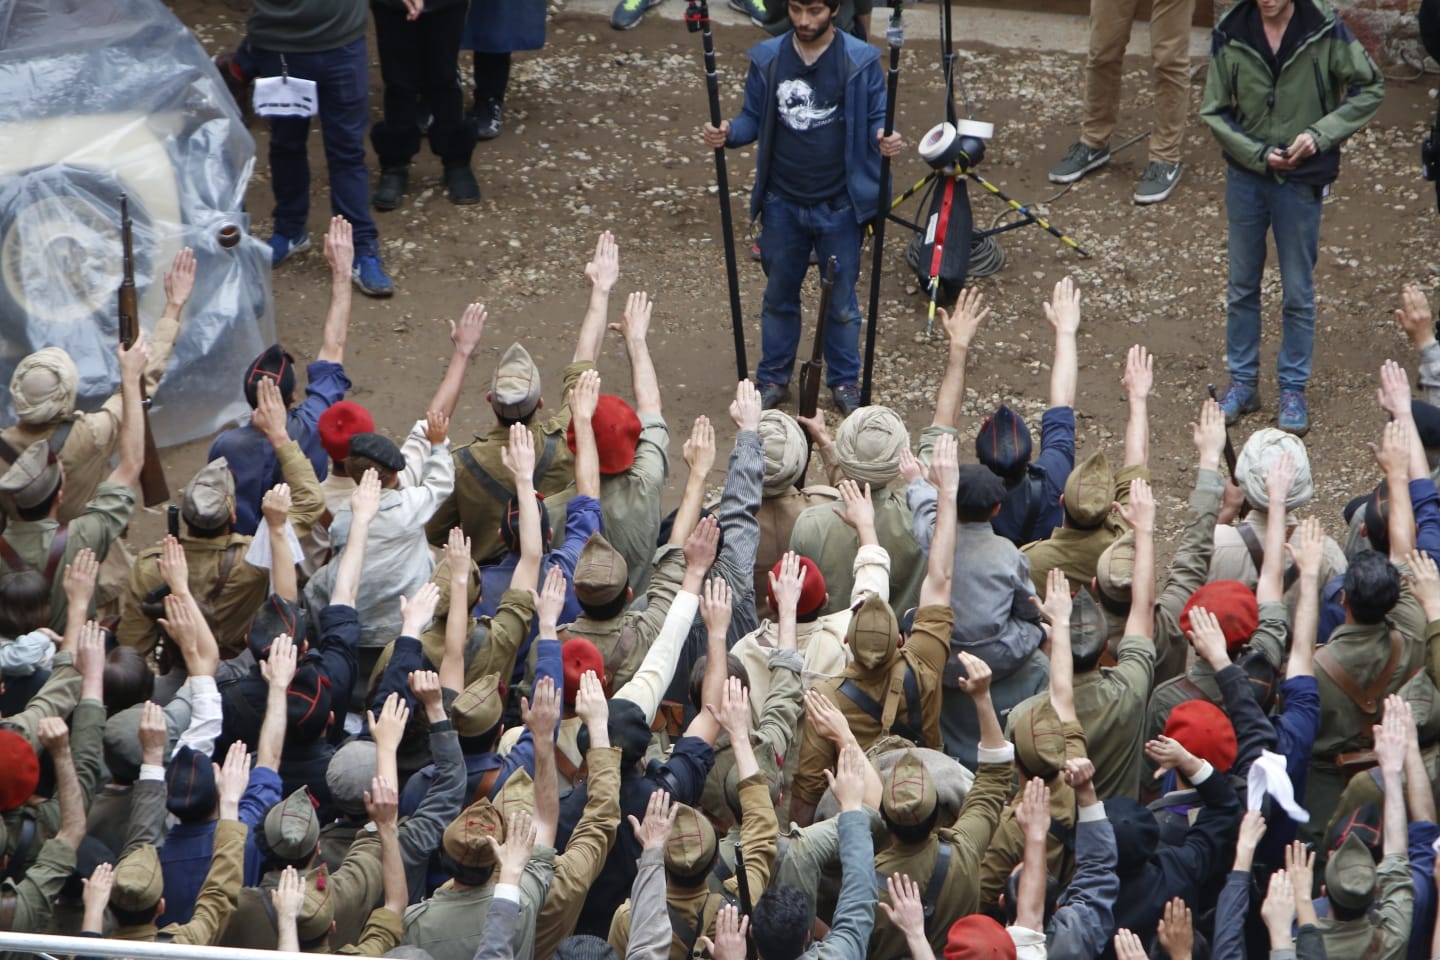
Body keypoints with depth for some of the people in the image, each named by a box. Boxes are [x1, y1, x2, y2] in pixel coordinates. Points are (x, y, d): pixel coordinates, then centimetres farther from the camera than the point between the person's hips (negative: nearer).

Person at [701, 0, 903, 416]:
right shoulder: (767, 59, -3)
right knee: (779, 296, 17)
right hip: (783, 205, 2)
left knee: (841, 303, 10)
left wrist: (884, 139, -26)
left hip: (839, 207, -2)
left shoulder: (861, 61, -9)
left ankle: (844, 382, 27)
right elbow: (754, 118, 4)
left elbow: (876, 118, -3)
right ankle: (773, 378, 32)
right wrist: (728, 133, -18)